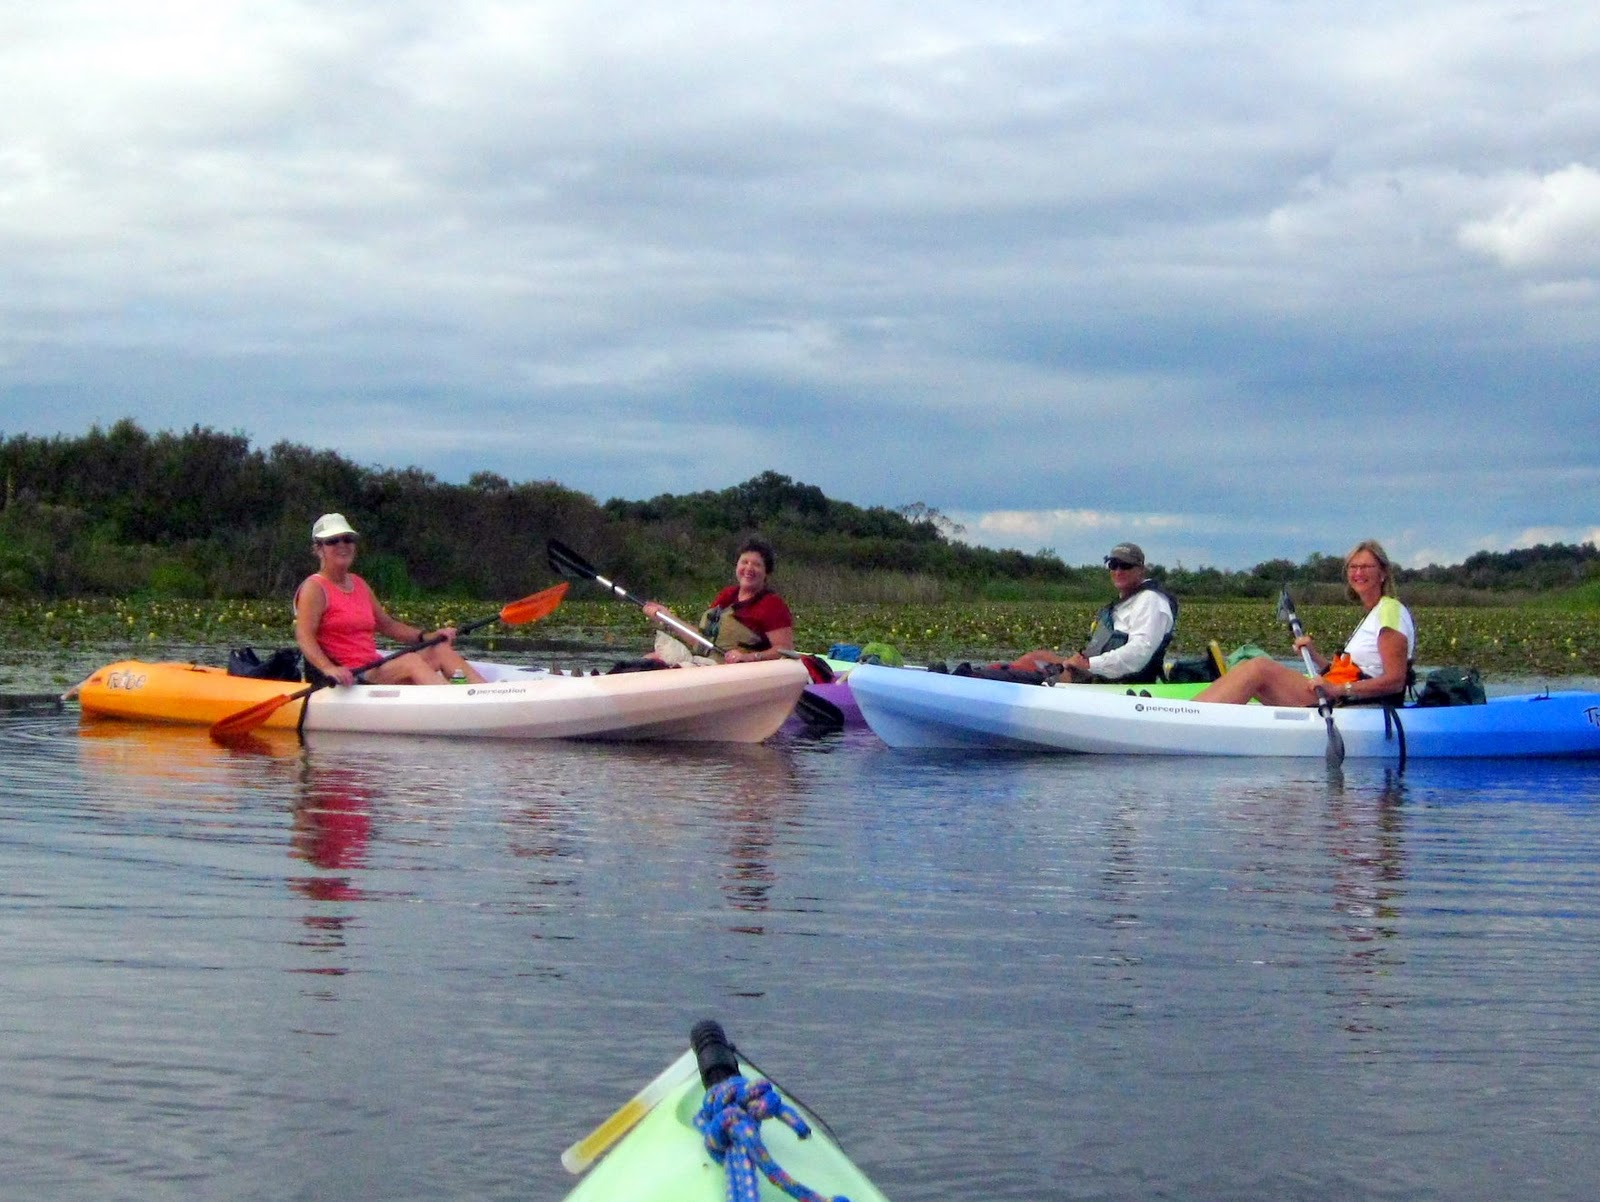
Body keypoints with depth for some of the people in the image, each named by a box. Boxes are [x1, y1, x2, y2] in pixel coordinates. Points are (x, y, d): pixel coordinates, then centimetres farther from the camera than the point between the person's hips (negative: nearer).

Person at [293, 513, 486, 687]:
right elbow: (304, 637, -19)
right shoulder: (314, 589, -5)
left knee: (441, 650, -6)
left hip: (374, 671, 9)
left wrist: (429, 636, 7)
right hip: (346, 679, -9)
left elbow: (387, 625, 22)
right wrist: (329, 669, -37)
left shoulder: (359, 585, 19)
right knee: (411, 662, -30)